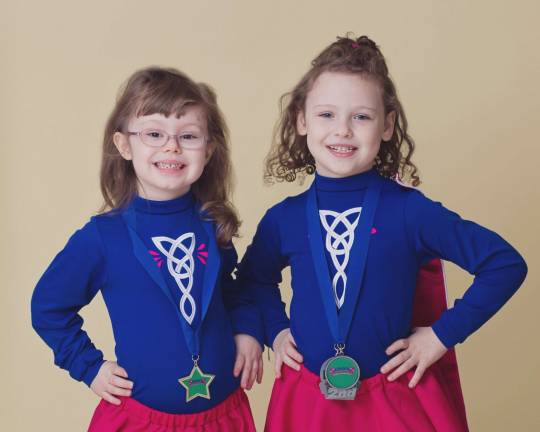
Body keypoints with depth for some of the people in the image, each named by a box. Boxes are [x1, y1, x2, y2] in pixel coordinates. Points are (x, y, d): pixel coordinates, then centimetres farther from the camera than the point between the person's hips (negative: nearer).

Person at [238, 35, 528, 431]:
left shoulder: (410, 210, -12)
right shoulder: (282, 219, -4)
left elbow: (507, 264, -8)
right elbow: (254, 278, 17)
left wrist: (443, 334, -9)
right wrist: (275, 331, 4)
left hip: (396, 397, -2)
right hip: (305, 398, 2)